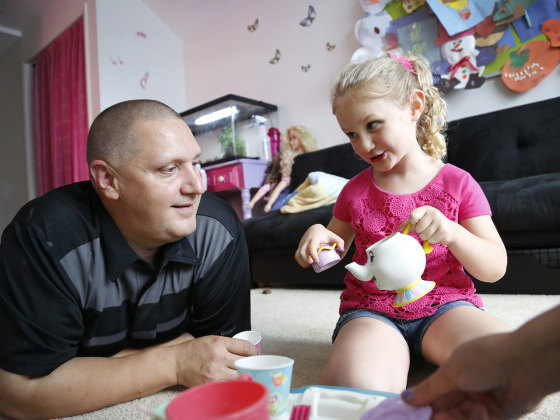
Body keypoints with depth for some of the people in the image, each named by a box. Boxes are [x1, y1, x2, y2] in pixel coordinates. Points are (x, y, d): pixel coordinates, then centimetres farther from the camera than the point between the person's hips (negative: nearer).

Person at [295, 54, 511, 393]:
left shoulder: (457, 183, 2)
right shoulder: (355, 190, 8)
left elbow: (496, 268, 2)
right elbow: (336, 247, 20)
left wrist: (452, 233, -19)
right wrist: (317, 235, -5)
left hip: (444, 306, 1)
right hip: (371, 311, 0)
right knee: (353, 385, -32)